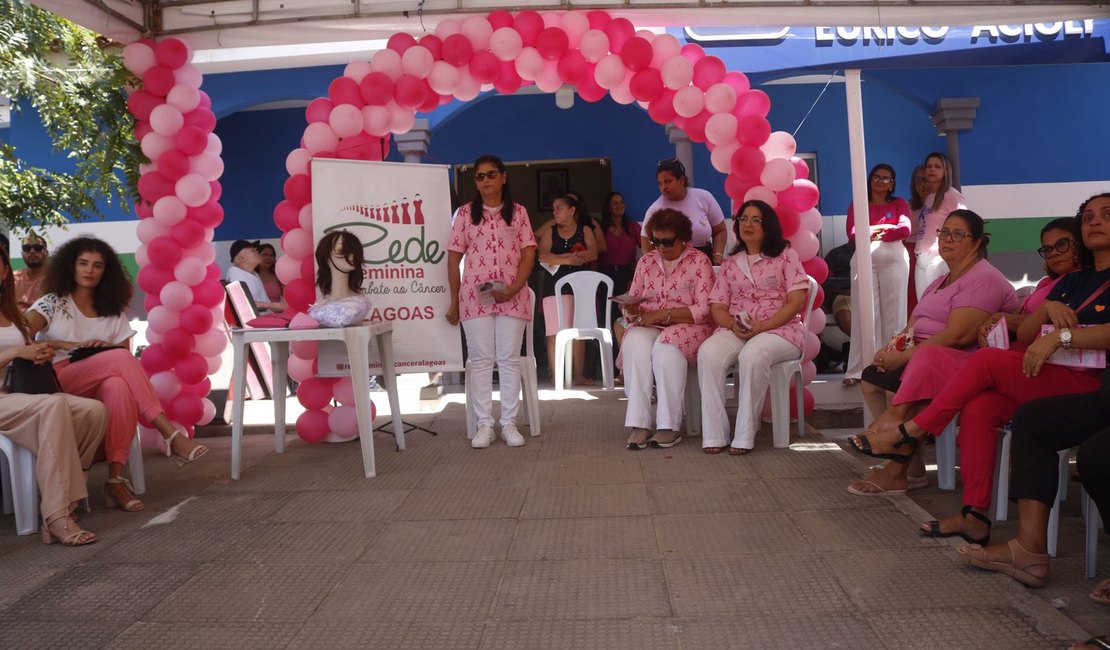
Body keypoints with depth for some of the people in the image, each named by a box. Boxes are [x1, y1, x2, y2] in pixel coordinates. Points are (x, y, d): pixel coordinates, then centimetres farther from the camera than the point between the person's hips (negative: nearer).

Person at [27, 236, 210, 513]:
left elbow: (126, 361, 8)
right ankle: (169, 433, -37)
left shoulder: (114, 314, 15)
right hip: (55, 385, -2)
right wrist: (70, 346, -16)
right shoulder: (52, 303, 10)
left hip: (96, 390, 2)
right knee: (119, 358, -30)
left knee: (120, 386, -36)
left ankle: (116, 478, -38)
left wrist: (106, 350, -13)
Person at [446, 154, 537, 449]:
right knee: (481, 359, 2)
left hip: (512, 296, 0)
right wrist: (454, 301, 3)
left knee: (509, 359, 3)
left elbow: (528, 254, 2)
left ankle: (509, 423, 10)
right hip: (475, 296, 0)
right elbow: (454, 258, 6)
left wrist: (514, 288, -12)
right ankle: (484, 425, 8)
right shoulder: (466, 213, 6)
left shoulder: (518, 212, 7)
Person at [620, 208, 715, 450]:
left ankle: (669, 426, -28)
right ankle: (639, 424, -30)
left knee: (666, 349, -37)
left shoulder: (699, 261, -1)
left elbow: (703, 310, -9)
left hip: (688, 327, -3)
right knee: (635, 346, -32)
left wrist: (663, 314, -17)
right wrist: (631, 310, -14)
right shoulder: (646, 261, 12)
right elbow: (631, 304, 12)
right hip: (649, 327, 3)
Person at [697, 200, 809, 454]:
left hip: (779, 329, -3)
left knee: (752, 355, -38)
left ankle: (744, 436, -30)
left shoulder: (785, 255, 9)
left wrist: (763, 326, -15)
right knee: (708, 353, -31)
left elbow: (796, 300, -2)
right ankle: (713, 434, -30)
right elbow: (717, 307, 11)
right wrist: (733, 324, -12)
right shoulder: (730, 263, 19)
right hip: (736, 331, 3)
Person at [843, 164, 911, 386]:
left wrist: (875, 230, -2)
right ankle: (859, 369, -9)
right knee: (864, 313, -7)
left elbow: (905, 229, 0)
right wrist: (887, 228, -3)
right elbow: (851, 234, 2)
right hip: (864, 260, 0)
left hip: (894, 259, 1)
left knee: (893, 312, -2)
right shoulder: (857, 205, 17)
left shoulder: (899, 203, 18)